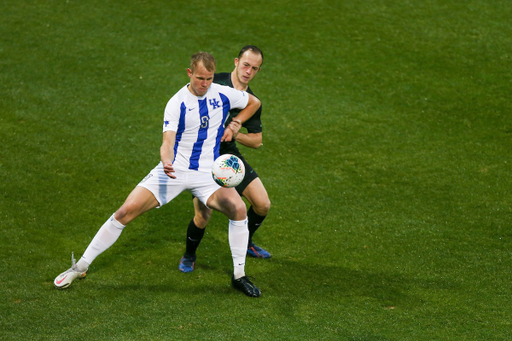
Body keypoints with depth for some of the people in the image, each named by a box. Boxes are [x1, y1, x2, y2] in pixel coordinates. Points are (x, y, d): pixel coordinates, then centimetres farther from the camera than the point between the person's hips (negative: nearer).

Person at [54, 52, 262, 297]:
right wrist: (166, 162, -43)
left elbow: (254, 102, 17)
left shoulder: (223, 94, -3)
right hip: (175, 170, -1)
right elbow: (168, 141, -21)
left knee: (239, 209, -25)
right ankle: (80, 267, 4)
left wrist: (235, 124, 2)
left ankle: (239, 276, -6)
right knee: (125, 212, -11)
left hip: (208, 175, 2)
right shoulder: (177, 103, -11)